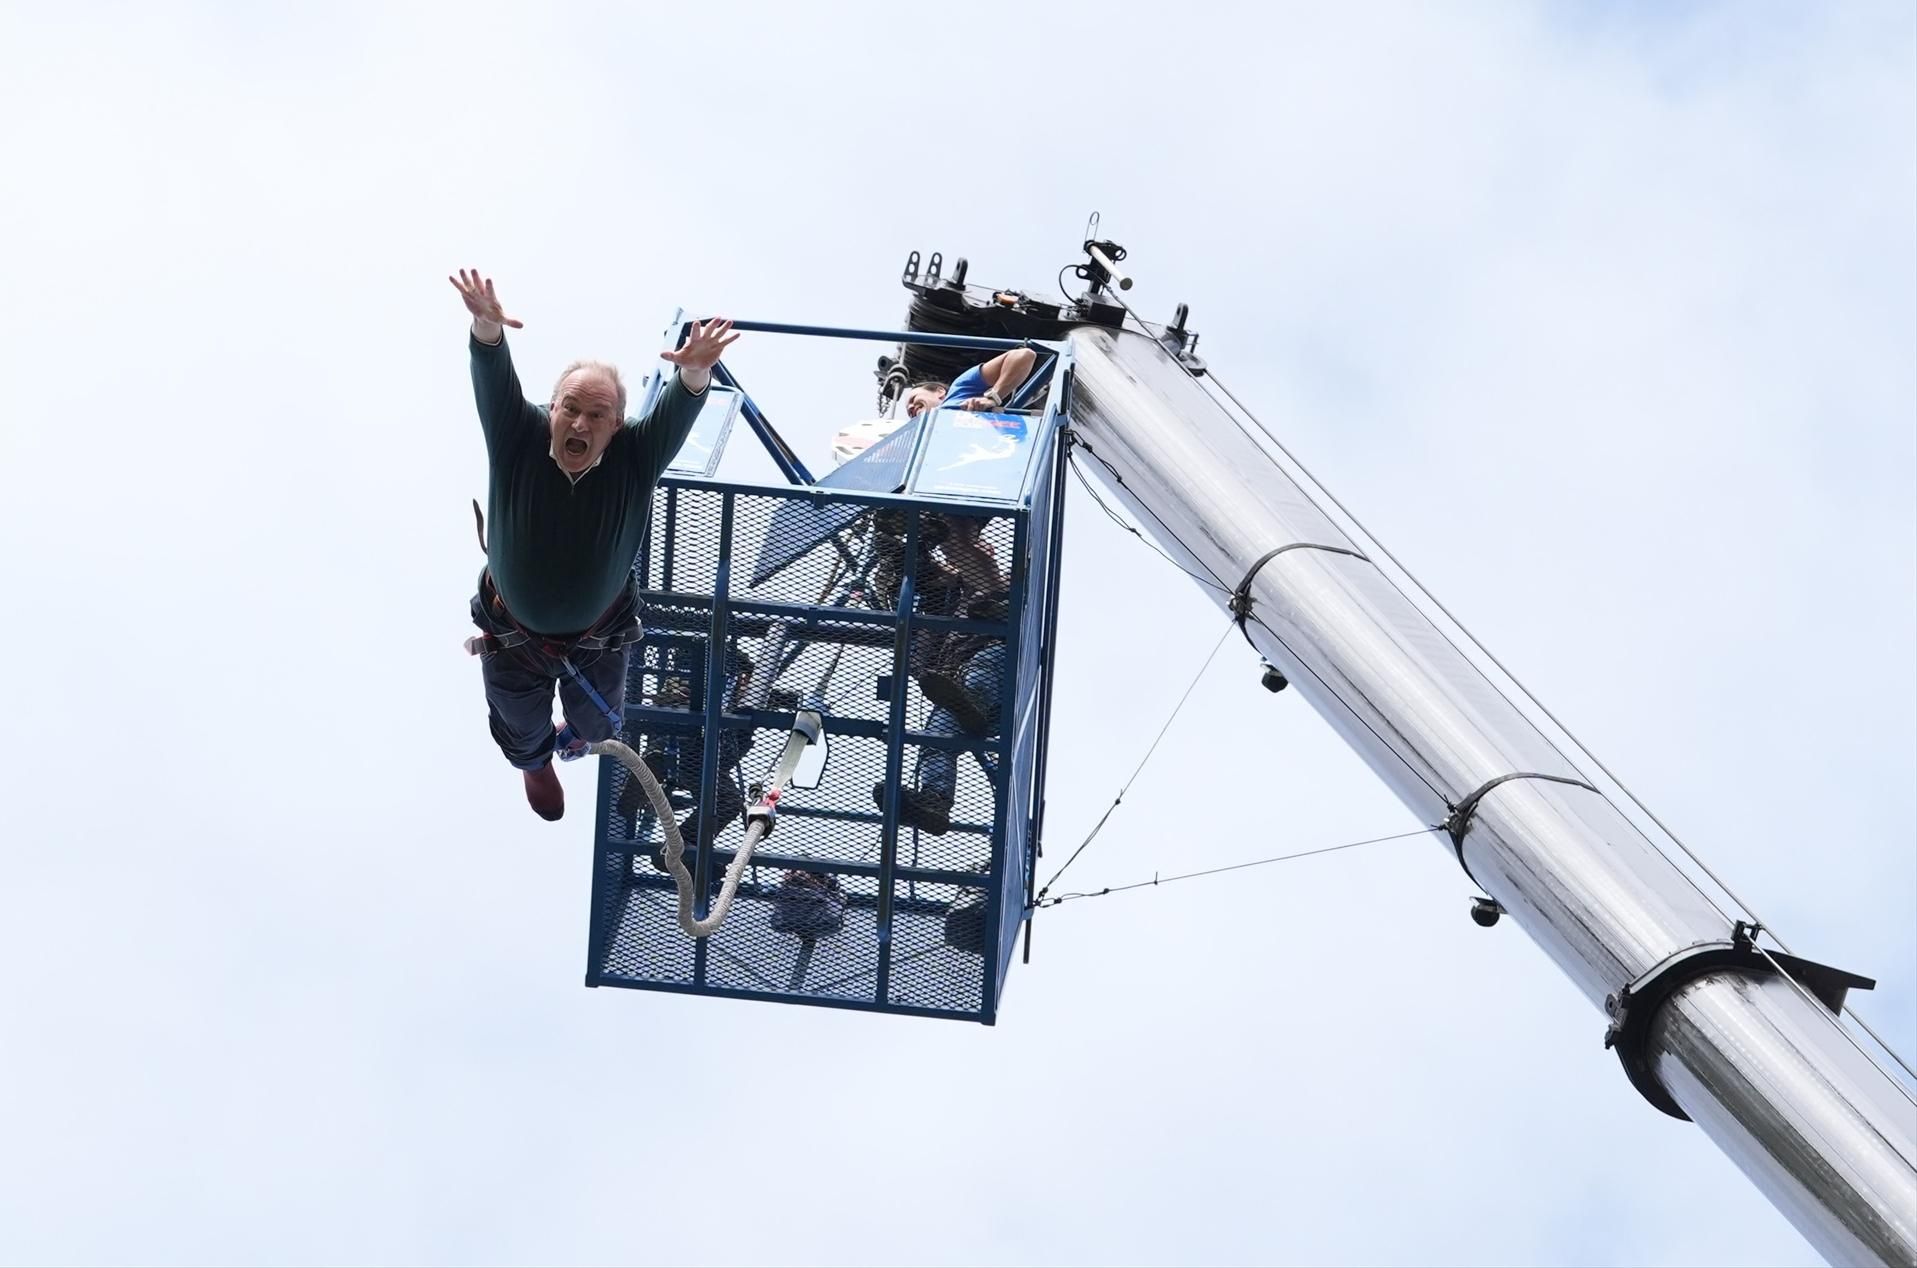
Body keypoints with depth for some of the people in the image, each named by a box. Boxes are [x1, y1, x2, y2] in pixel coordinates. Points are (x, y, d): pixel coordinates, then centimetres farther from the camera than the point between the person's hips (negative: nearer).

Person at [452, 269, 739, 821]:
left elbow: (678, 411, -44)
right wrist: (487, 328, -66)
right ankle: (536, 764, 67)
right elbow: (494, 383, -43)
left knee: (598, 722, 31)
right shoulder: (518, 443, -28)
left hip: (598, 638, 1)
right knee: (522, 727, 29)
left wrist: (695, 371, -68)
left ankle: (582, 733, 70)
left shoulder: (634, 460, -28)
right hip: (513, 633, -1)